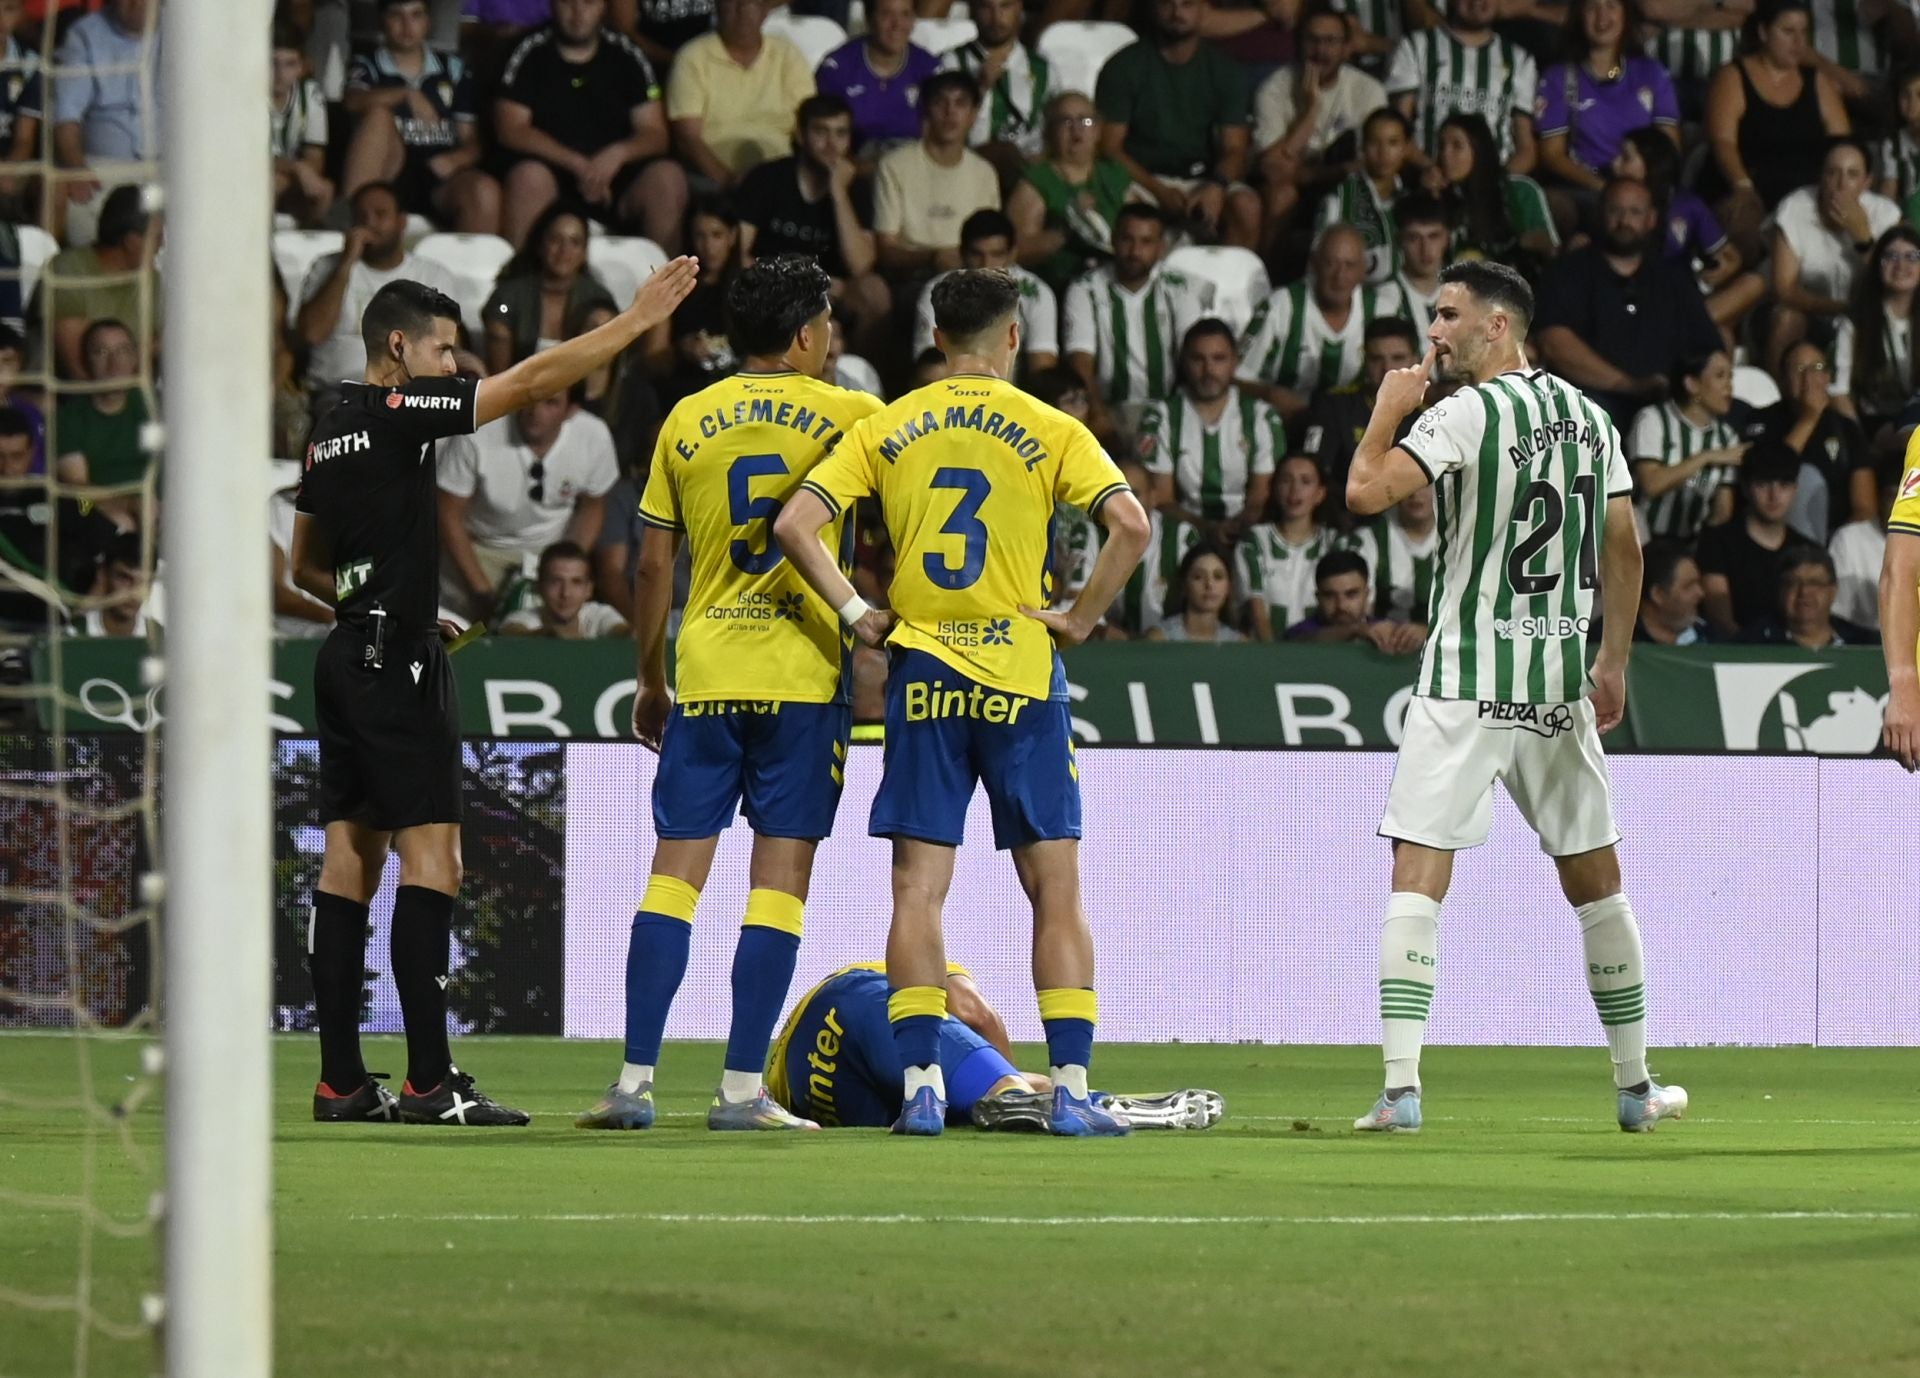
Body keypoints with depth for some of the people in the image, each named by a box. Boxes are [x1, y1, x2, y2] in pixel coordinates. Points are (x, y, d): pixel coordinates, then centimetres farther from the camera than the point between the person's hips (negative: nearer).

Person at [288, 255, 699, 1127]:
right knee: (430, 858, -10)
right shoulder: (396, 413, -11)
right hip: (397, 664, -9)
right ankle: (428, 1081, -15)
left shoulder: (332, 430, 14)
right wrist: (637, 321, -11)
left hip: (347, 660, 9)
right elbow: (533, 381, -15)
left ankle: (340, 1080, 7)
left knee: (351, 860, 8)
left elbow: (304, 565, 23)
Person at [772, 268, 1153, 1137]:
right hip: (1020, 674, -2)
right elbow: (1130, 524, -14)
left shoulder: (886, 430, 5)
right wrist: (1079, 619, -5)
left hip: (922, 674, 2)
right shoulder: (1049, 431, -1)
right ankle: (1070, 1089, -2)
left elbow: (794, 526, -2)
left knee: (918, 889, 4)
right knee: (1056, 887, 4)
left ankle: (921, 1088, -3)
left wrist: (857, 615, 1)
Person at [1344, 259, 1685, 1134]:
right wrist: (1612, 663, 21)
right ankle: (1635, 1088, 22)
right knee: (1595, 879, 15)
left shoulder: (1469, 412, -9)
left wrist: (1388, 408, -1)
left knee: (1417, 877, -6)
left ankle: (1402, 1088, -17)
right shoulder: (1588, 416, 9)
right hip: (1561, 683, 5)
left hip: (1466, 679, -5)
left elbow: (1366, 491, -19)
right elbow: (1625, 547, 13)